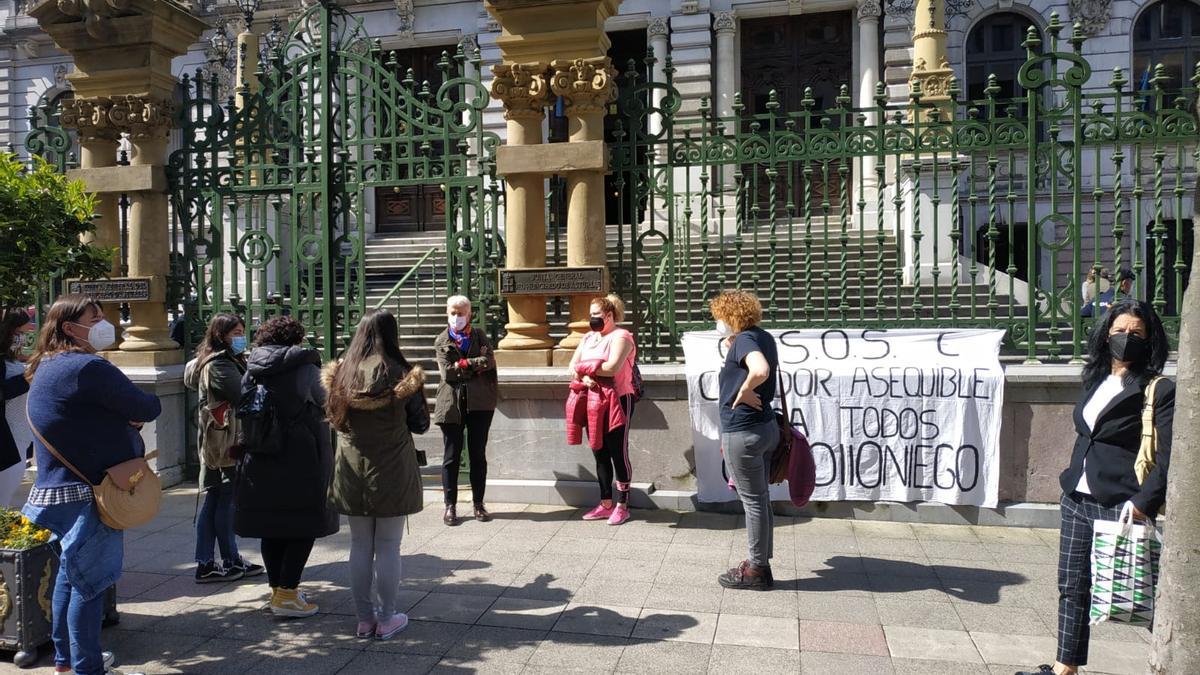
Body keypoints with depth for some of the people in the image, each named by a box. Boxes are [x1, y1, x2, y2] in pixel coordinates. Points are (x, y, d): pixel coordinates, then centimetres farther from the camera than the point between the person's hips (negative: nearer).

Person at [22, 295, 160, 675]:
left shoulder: (47, 367, 13)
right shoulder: (88, 367, -20)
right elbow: (148, 409, -19)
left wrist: (125, 418, -4)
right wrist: (138, 411, 3)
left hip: (58, 488, 10)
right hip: (85, 494, -10)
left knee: (71, 572, 20)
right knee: (90, 579, -1)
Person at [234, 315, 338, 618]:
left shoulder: (250, 372, 7)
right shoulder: (306, 369, -10)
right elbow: (326, 406, -5)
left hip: (259, 460, 6)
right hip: (300, 459, -6)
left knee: (270, 525, 14)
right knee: (305, 524, 3)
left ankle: (278, 589, 23)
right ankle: (287, 594, 1)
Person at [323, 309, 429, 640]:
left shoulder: (342, 374, -3)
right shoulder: (401, 374, -12)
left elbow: (335, 420, 8)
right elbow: (420, 424, -4)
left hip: (352, 470, 3)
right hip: (392, 471, -3)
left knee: (360, 545, 12)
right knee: (388, 547, 6)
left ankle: (364, 619, 21)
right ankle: (387, 619, 15)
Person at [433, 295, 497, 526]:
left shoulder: (478, 335, 11)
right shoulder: (441, 341, 7)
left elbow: (490, 361, -4)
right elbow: (447, 372, -7)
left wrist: (464, 364, -11)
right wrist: (476, 365, -8)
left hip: (479, 402, 1)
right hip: (452, 403, -1)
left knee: (478, 454, 7)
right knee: (451, 456, 3)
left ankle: (479, 503, 16)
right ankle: (450, 505, 12)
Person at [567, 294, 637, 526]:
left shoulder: (620, 336, -8)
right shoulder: (588, 337, 15)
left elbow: (613, 367, -23)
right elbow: (573, 365, 5)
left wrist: (584, 367, -10)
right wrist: (584, 378, -17)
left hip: (617, 401, -7)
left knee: (618, 454, -1)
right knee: (600, 454, 11)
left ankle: (622, 506, 8)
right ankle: (606, 504, 20)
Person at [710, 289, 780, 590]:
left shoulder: (744, 339, -17)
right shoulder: (763, 337, 10)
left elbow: (760, 370, -36)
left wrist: (744, 392, -22)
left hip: (743, 432, -10)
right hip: (765, 427, 10)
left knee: (753, 501, 0)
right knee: (760, 498, 15)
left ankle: (756, 570, 12)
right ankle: (759, 564, 26)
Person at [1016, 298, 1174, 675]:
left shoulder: (1159, 391, -9)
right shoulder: (1096, 380, 11)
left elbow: (1168, 459, -15)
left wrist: (1142, 505, -21)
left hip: (1120, 507, -7)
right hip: (1077, 500, 7)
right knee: (1073, 587, 13)